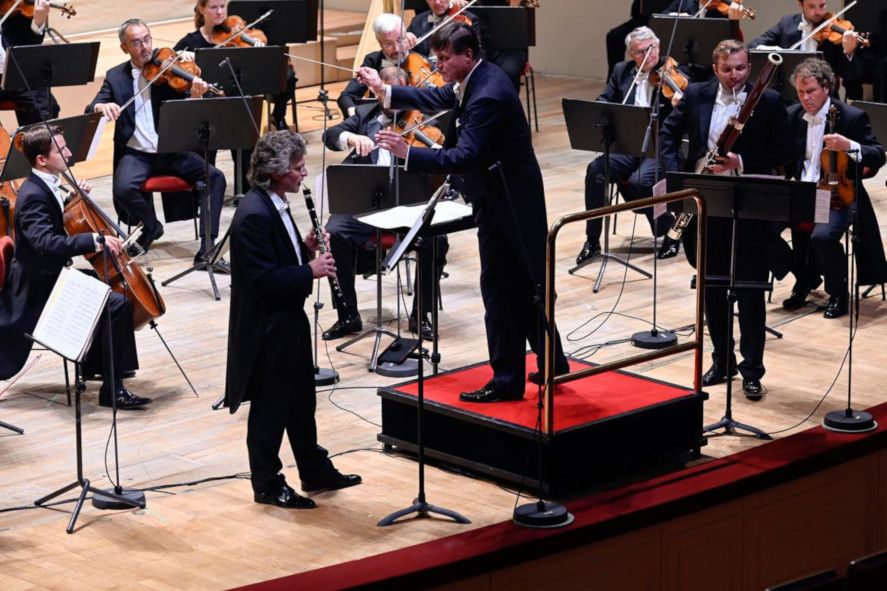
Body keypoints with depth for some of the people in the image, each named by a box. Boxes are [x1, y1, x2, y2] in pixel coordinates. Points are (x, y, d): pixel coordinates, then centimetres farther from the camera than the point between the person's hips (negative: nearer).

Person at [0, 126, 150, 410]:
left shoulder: (44, 187, 7)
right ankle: (112, 389, -21)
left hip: (52, 278, 11)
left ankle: (95, 364, 38)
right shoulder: (33, 196, -23)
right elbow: (46, 243, -38)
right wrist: (96, 239, -44)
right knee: (118, 303, -24)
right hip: (40, 289, -11)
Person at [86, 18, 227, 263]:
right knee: (124, 189, -31)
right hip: (136, 154, 0)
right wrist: (101, 107, -24)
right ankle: (151, 226, 2)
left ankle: (206, 249, -19)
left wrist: (194, 97, -29)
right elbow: (90, 110, 1)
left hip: (171, 151, 0)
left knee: (215, 177, -22)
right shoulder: (115, 77, 7)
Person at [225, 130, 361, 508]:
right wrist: (310, 271, -22)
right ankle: (267, 485, 15)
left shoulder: (274, 206, 7)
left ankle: (316, 472, 32)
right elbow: (263, 278, -27)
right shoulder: (254, 215, -24)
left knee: (301, 399, 19)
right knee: (270, 407, 3)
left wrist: (307, 249, 3)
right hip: (266, 327, -10)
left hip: (288, 321, 10)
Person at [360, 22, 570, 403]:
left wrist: (408, 153, -34)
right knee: (524, 286, 17)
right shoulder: (476, 79, 6)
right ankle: (551, 363, 28)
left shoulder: (488, 95, -25)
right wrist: (385, 91, 17)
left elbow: (464, 157, -31)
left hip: (505, 203, -10)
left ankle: (508, 380, 5)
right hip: (507, 197, 10)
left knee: (500, 289, -2)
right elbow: (439, 99, 22)